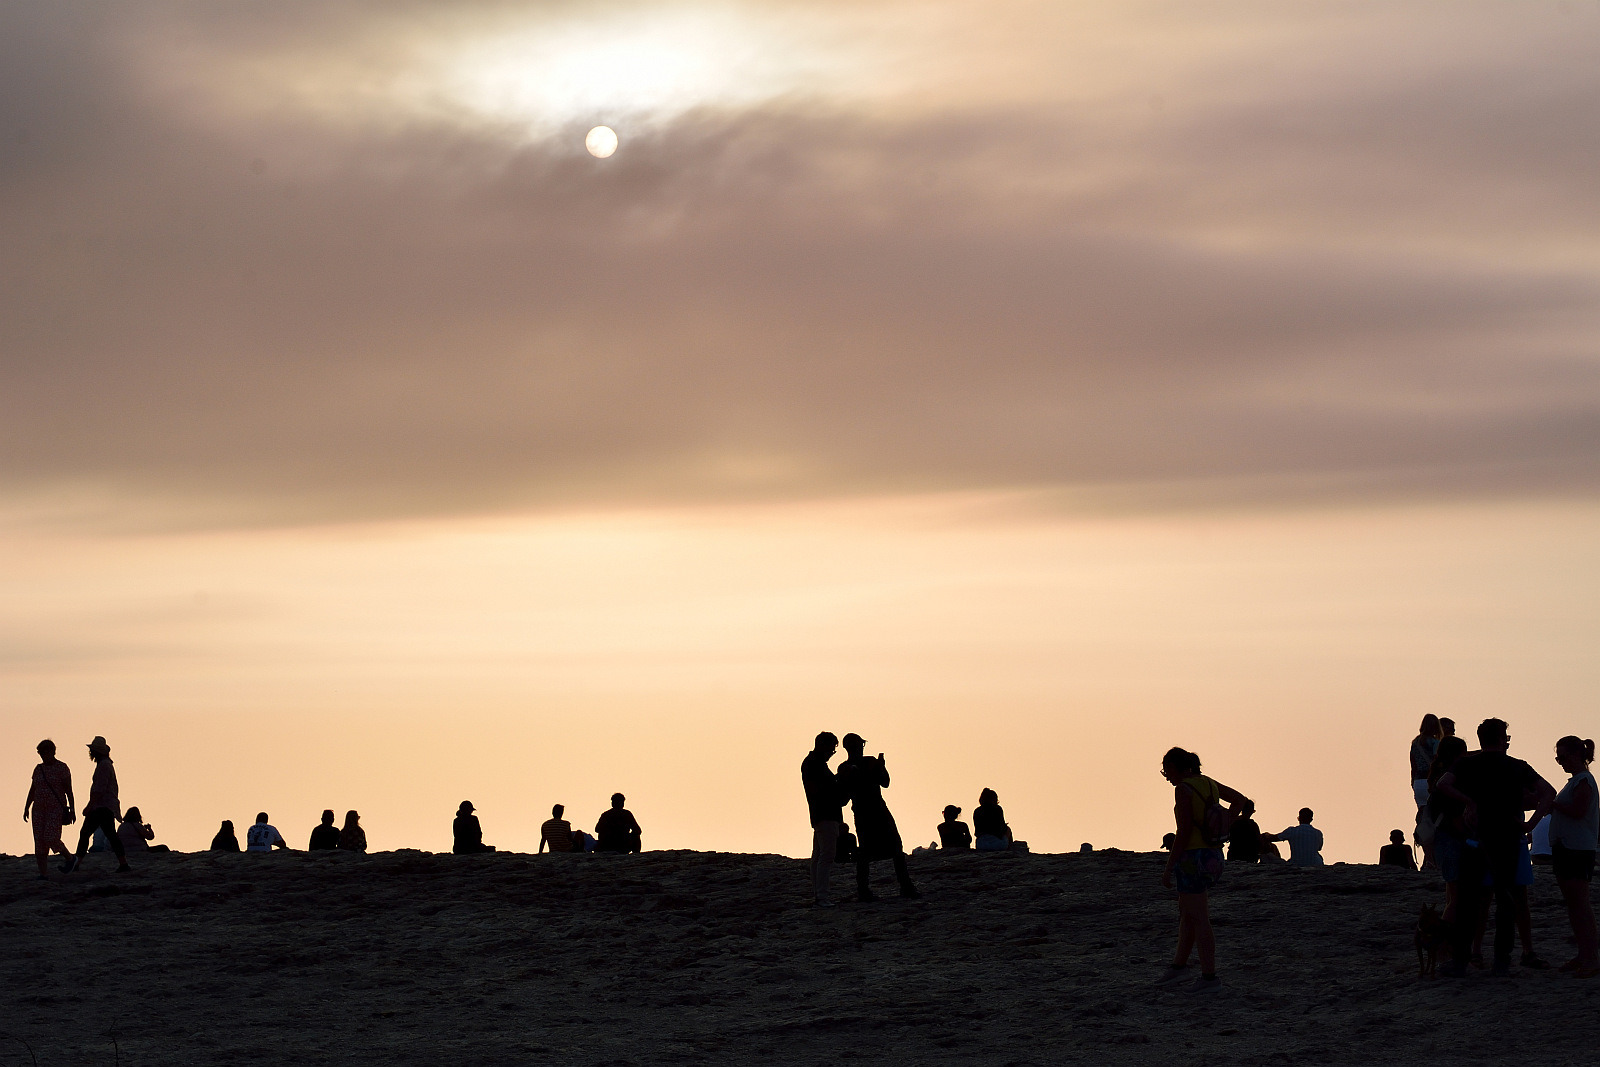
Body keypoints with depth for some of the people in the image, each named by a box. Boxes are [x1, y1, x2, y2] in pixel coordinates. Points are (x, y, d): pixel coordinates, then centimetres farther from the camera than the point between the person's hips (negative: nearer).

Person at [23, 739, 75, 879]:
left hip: (56, 809, -6)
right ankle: (43, 873, -2)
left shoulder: (62, 768, -5)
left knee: (51, 839, -17)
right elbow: (32, 790, 15)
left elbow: (69, 790, -7)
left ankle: (69, 859, 8)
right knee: (39, 841, -3)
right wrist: (26, 808, 9)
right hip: (39, 809, 6)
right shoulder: (39, 769, 12)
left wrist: (72, 810, -12)